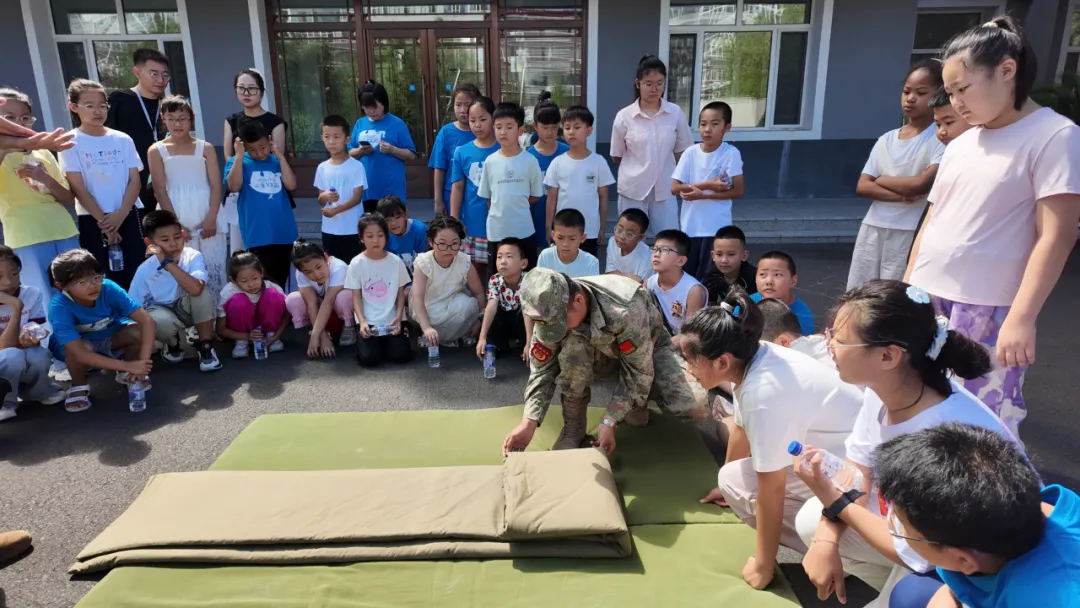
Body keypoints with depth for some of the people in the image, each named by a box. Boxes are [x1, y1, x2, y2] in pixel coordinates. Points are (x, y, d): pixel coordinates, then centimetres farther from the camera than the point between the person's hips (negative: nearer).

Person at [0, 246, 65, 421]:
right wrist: (16, 306, -33)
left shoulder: (32, 294, -11)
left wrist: (29, 340, -35)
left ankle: (37, 391, 2)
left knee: (39, 356, -31)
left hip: (23, 368, 3)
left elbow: (34, 339, -10)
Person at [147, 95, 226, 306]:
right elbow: (160, 190, 0)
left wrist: (211, 218, -9)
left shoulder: (205, 148, 7)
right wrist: (175, 223, -9)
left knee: (214, 270, 1)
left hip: (207, 218, 1)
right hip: (176, 219, -1)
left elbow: (216, 186, 1)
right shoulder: (157, 151, 5)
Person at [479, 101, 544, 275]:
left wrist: (516, 205, -2)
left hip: (523, 229, -1)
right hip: (496, 229, 1)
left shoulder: (530, 161, -5)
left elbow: (536, 195, 2)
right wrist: (501, 210, 0)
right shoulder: (490, 161, -1)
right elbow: (487, 196, 7)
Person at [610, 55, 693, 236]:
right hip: (632, 190, -1)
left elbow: (682, 152, 7)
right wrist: (639, 167, 3)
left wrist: (661, 166, 2)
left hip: (665, 189, 1)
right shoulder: (624, 116, -5)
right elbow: (616, 157, 4)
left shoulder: (676, 113, -2)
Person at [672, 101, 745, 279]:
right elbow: (675, 188, -6)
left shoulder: (731, 153, -9)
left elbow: (738, 191, -11)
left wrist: (702, 194, -17)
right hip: (690, 226, 3)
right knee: (688, 274, 14)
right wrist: (708, 185, -17)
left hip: (716, 227, -3)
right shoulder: (690, 153, -2)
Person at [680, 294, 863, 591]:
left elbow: (771, 489, -22)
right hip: (834, 442, 9)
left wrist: (762, 566, -10)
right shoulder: (750, 358, -6)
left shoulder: (764, 393, -31)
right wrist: (725, 484, 27)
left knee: (736, 481, -12)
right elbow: (741, 430, 11)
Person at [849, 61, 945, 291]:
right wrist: (901, 195, -13)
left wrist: (881, 180, -2)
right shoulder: (886, 140, 10)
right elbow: (862, 186, 2)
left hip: (909, 233, -5)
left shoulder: (941, 138, -5)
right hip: (872, 228, 5)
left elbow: (920, 184, -17)